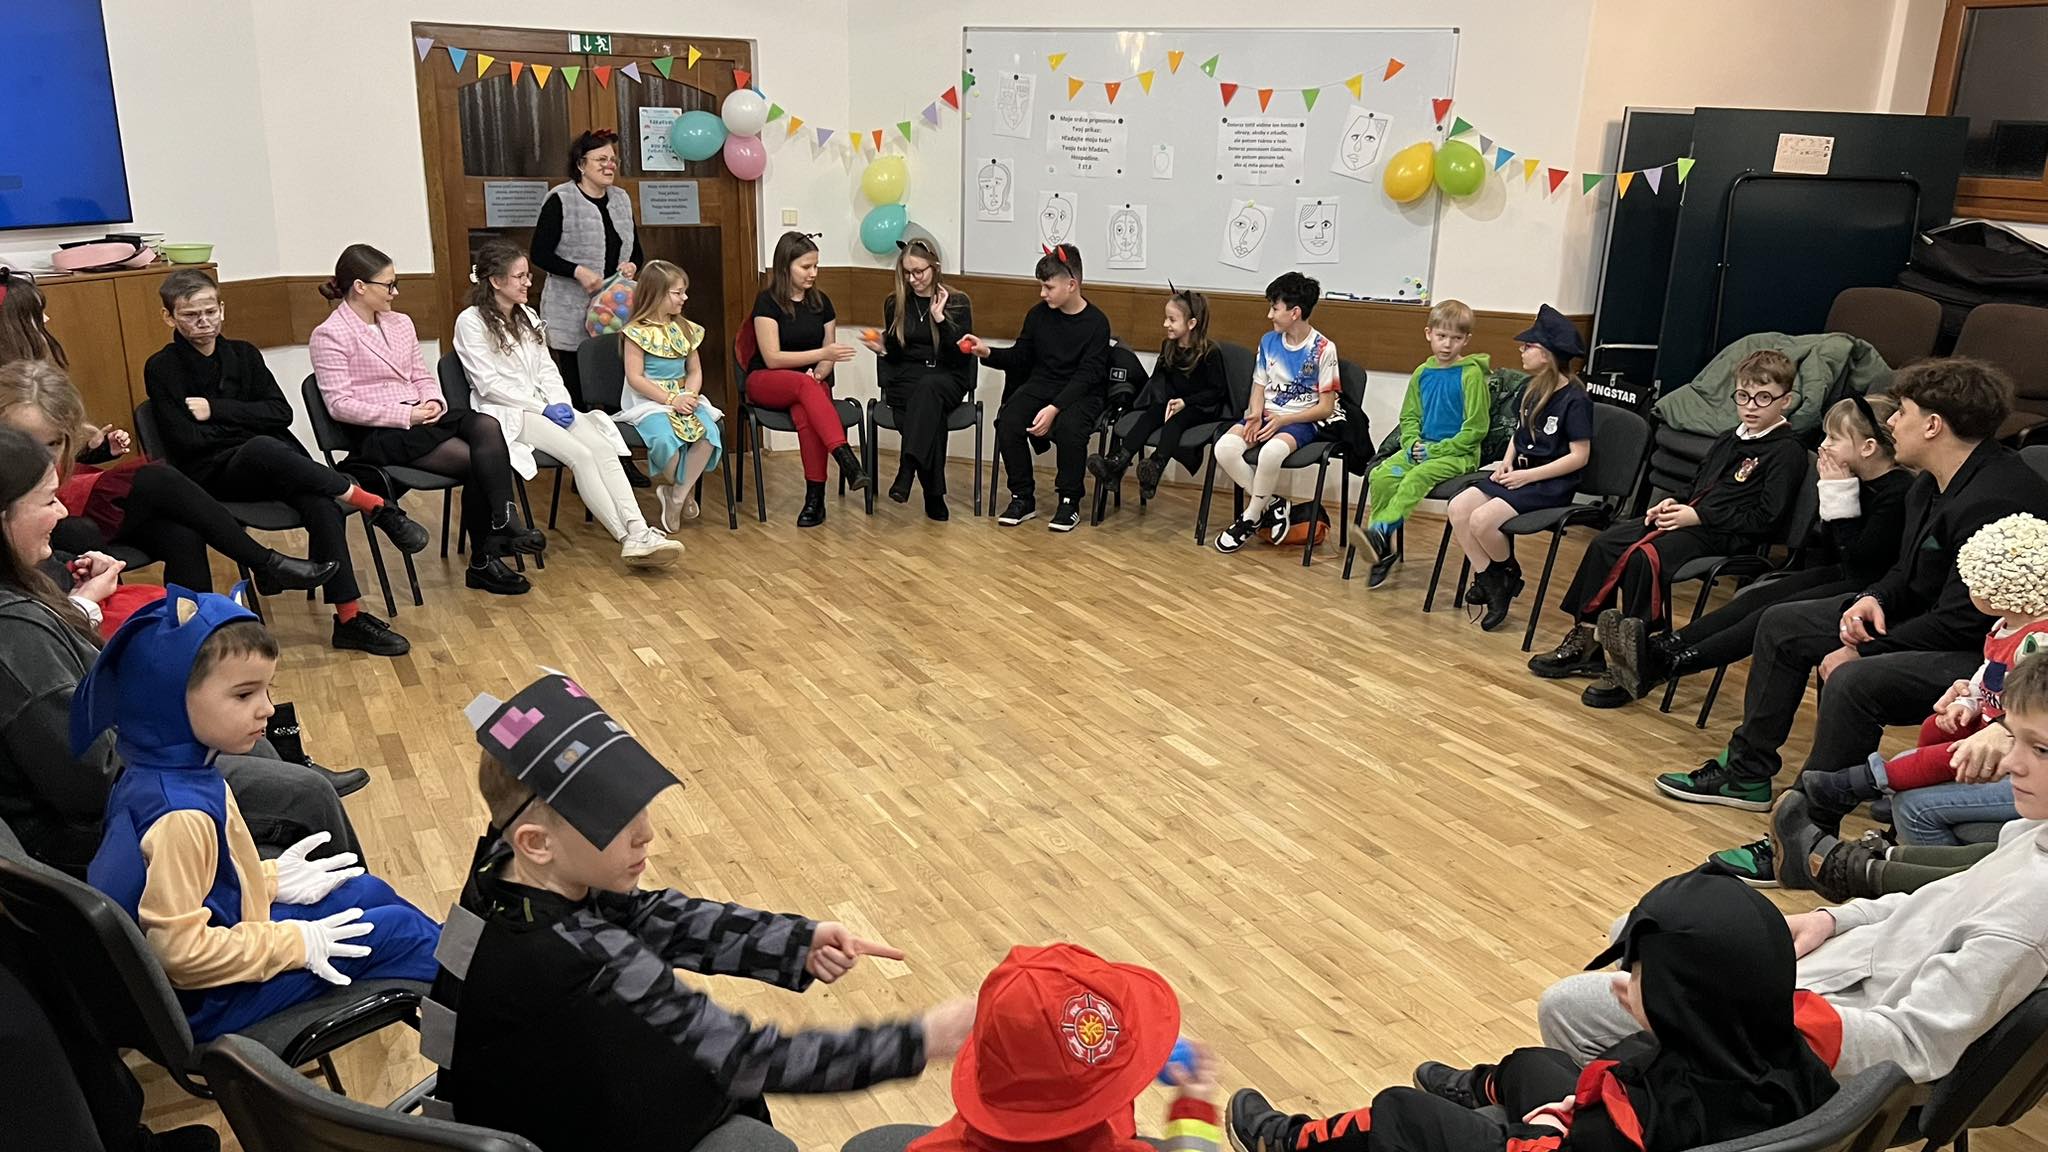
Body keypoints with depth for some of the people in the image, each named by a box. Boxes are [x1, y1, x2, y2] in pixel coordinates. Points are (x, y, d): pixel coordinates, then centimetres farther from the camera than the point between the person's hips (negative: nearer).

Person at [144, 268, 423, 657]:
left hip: (276, 466, 3)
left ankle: (350, 619, -31)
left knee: (322, 505, -30)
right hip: (213, 475, -3)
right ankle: (376, 506, -32)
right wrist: (247, 420, -3)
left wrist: (217, 410, -6)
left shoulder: (243, 354, 14)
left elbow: (281, 414, 3)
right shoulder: (162, 369, 3)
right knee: (262, 447, -39)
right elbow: (186, 440, -7)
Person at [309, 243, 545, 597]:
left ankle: (505, 525, -33)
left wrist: (434, 402, -3)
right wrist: (404, 415, -17)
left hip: (418, 418, 6)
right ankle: (485, 559, -17)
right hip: (378, 435, -6)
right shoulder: (329, 335, -4)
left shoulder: (400, 323, 18)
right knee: (473, 458, -25)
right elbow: (339, 404, -11)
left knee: (486, 426, -27)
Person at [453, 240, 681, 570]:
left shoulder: (528, 317, 19)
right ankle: (629, 540, -29)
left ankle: (639, 533, -35)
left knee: (603, 447, -22)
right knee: (581, 455, -28)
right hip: (507, 413, -6)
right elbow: (489, 385, -10)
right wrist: (543, 407, -14)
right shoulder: (471, 322, -4)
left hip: (546, 404, 6)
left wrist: (561, 403, -4)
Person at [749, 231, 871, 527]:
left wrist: (819, 373, -12)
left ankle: (815, 497, -35)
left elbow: (828, 353, 12)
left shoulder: (821, 301, 8)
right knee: (804, 383, -38)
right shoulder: (768, 301, -6)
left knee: (805, 414, -35)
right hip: (766, 382, -3)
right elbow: (772, 358, -13)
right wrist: (823, 354, -21)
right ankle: (847, 460, -51)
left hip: (810, 383, 3)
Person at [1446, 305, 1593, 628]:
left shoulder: (1575, 399, -13)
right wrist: (1507, 462, 2)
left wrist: (1529, 475, -18)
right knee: (1458, 507, -13)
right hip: (1519, 472, 8)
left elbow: (1579, 456, -14)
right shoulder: (1530, 389, 11)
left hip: (1551, 484, -8)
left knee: (1482, 519, -25)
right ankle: (1487, 580, -5)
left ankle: (1507, 575, 4)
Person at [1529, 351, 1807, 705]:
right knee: (1604, 544, -11)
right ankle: (1584, 639, -9)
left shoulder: (1787, 452, -4)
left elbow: (1765, 519, -12)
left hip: (1723, 534, -8)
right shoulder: (1725, 442, 22)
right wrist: (1675, 504, 7)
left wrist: (1699, 516, -14)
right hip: (1688, 517, 8)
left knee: (1643, 557, -31)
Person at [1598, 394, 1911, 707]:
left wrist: (1840, 496, -22)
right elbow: (1823, 547, 16)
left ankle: (1666, 665, -27)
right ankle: (1659, 645, -20)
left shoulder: (1899, 492, -20)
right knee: (1756, 598, -9)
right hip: (1838, 574, 9)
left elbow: (1860, 566, -24)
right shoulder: (1856, 481, 7)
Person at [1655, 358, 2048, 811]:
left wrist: (1862, 654, -20)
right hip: (1929, 618, 11)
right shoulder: (1931, 484, 4)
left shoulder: (1992, 501, -27)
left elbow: (1961, 622, -27)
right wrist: (1875, 598, -7)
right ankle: (1744, 773, 18)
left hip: (1987, 653, -11)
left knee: (1853, 682, -35)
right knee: (1782, 625, 11)